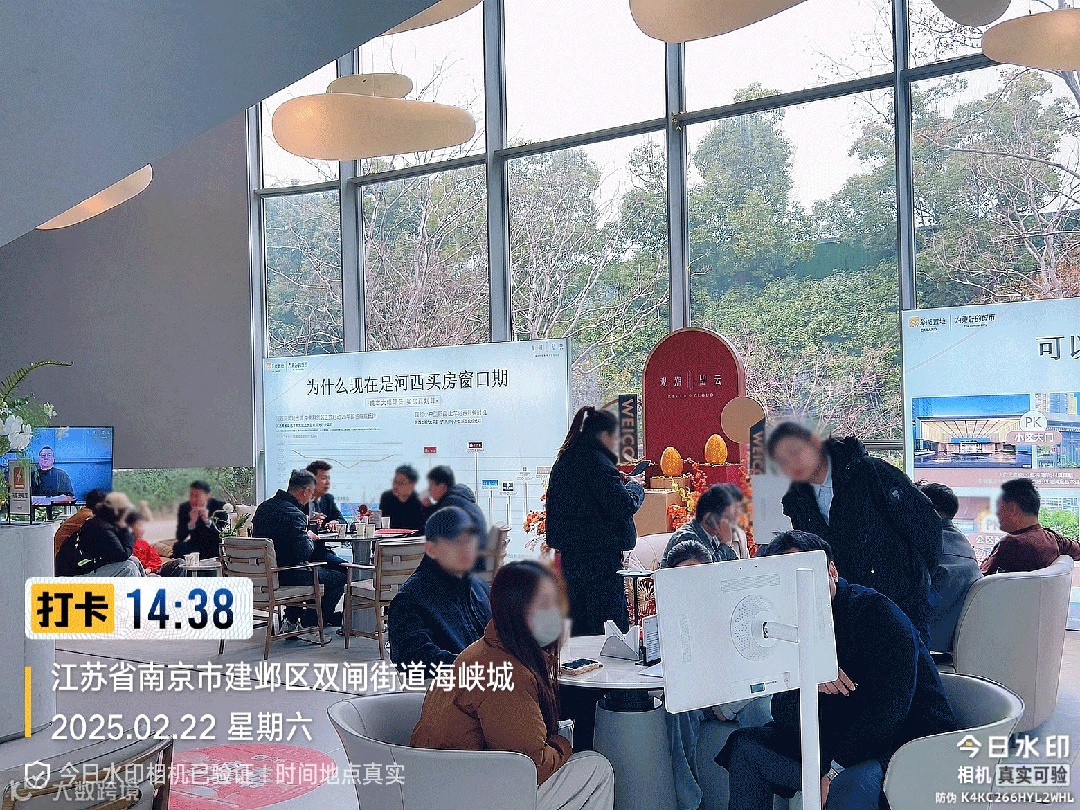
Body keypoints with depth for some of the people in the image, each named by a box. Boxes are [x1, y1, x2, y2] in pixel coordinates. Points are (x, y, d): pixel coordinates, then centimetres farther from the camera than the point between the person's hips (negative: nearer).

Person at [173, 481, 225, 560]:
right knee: (178, 547, -24)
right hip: (195, 545, 2)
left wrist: (208, 521, -33)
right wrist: (191, 522, -29)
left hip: (215, 546, -2)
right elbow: (180, 537, -11)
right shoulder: (184, 507, -5)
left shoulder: (218, 506, -12)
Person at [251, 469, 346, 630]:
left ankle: (291, 620, 37)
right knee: (340, 578, 7)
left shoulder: (263, 507, 3)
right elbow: (304, 553, -26)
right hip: (285, 575, -9)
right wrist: (309, 538, -4)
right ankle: (307, 622, 21)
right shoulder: (294, 514, -24)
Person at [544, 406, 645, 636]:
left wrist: (619, 482, 16)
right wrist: (635, 485, 1)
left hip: (570, 553, 9)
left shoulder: (564, 461, 12)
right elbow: (624, 505, -19)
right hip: (600, 554, -9)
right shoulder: (596, 462, -15)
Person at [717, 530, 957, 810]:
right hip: (840, 742, 7)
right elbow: (783, 717, 1)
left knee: (851, 783, -38)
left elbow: (889, 707, -24)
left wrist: (833, 771, -24)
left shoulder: (877, 611, -15)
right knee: (746, 746, 3)